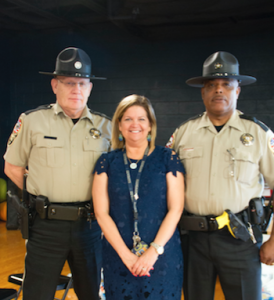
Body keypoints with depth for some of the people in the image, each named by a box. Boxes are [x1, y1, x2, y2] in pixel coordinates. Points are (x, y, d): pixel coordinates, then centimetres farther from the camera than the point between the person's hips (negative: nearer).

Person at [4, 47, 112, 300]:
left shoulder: (105, 126, 4)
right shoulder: (32, 121, -1)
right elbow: (13, 168, 6)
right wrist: (40, 199, 2)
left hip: (89, 223, 2)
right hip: (46, 225, -2)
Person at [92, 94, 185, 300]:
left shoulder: (168, 159, -1)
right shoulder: (107, 162, 3)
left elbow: (175, 209, -5)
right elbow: (101, 213, -2)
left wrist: (154, 251, -12)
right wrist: (126, 255, -10)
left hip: (162, 254, -1)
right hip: (118, 256, 1)